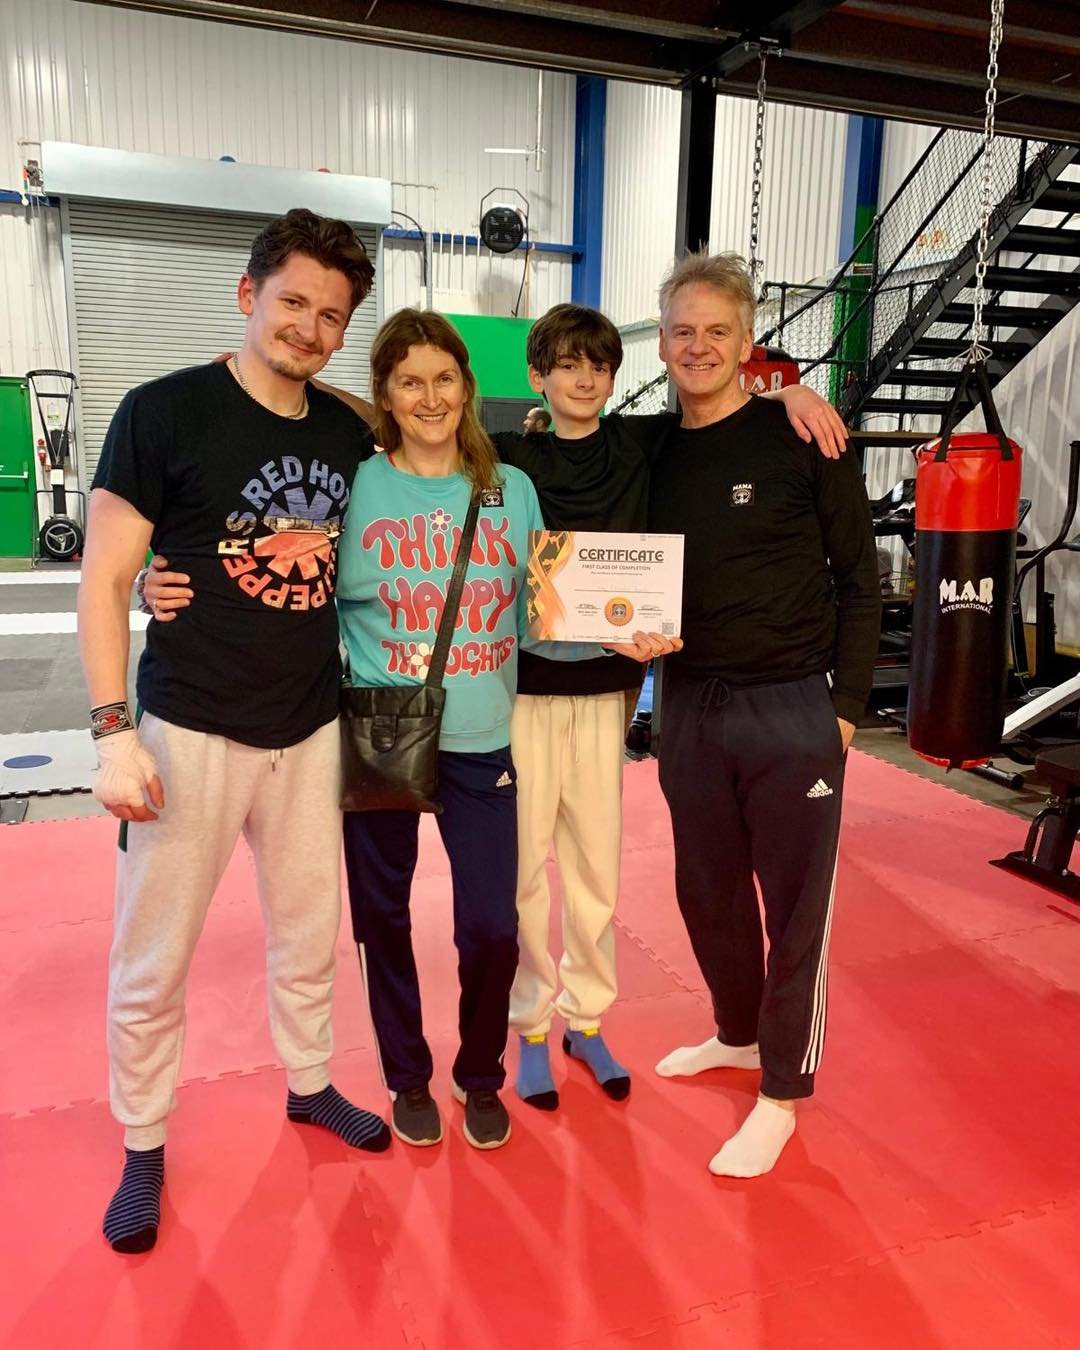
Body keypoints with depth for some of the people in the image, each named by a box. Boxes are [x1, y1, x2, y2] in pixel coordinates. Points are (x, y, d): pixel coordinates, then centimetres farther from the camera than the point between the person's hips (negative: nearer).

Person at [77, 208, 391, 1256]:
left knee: (309, 934, 17)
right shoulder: (163, 412, -9)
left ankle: (310, 1084, 40)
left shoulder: (349, 435, 4)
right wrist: (113, 731, -15)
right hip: (190, 732, -4)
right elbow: (103, 581, -9)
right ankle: (142, 1146, 28)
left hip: (312, 729, 4)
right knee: (152, 960, 7)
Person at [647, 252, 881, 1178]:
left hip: (791, 710, -4)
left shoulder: (803, 439, -7)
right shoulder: (653, 451, 5)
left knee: (794, 904, 6)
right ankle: (739, 1034, 40)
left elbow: (859, 580, -4)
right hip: (689, 708, 5)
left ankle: (783, 1089, 24)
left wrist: (847, 703, -6)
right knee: (707, 890, 17)